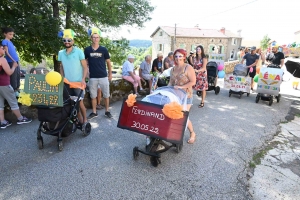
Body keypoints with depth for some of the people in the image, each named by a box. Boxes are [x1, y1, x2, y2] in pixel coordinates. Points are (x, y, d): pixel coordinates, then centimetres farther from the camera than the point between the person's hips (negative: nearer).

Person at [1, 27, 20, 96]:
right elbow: (6, 52, -11)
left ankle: (17, 90, 20)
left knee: (18, 76, 11)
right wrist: (13, 60, -17)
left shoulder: (11, 42, 20)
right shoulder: (5, 41, -4)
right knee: (13, 77, -5)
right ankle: (14, 91, 1)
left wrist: (17, 60, 14)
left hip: (16, 62, 8)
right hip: (11, 62, -8)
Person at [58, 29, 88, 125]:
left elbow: (85, 67, -8)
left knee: (79, 102, -4)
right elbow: (61, 67, 18)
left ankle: (85, 120, 13)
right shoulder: (61, 53, 7)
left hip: (78, 82, -5)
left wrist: (83, 79, -19)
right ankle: (80, 120, 22)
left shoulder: (79, 51, -6)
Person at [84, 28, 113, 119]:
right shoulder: (87, 50, 2)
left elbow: (108, 62, 7)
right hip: (92, 77, 1)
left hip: (103, 76, -1)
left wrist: (110, 73, 5)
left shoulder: (103, 49, -1)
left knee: (106, 95, 6)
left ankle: (107, 111, 22)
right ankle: (94, 112, 23)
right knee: (93, 96, 10)